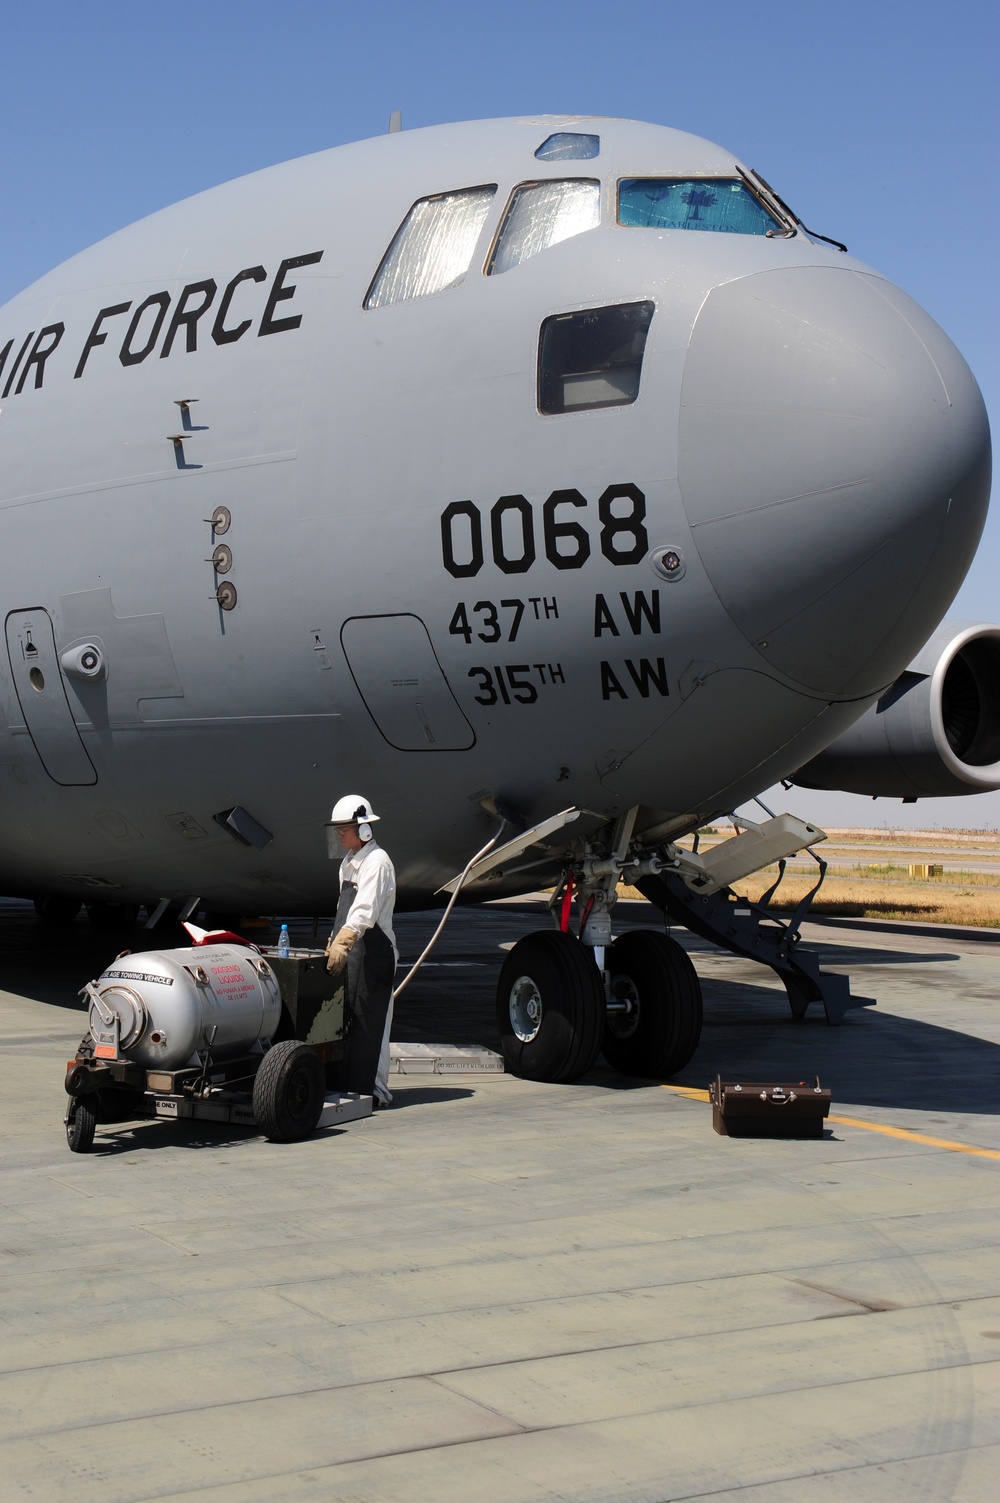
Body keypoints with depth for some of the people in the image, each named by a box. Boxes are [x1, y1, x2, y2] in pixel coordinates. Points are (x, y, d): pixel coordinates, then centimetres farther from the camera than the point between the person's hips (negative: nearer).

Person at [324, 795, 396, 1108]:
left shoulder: (376, 862, -12)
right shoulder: (349, 862, 18)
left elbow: (364, 912, -25)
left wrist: (342, 943, -33)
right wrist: (333, 942, 18)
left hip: (374, 953, -10)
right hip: (351, 953, 10)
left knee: (368, 1022, -8)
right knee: (348, 1020, 11)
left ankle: (372, 1090, -5)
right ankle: (352, 1085, 17)